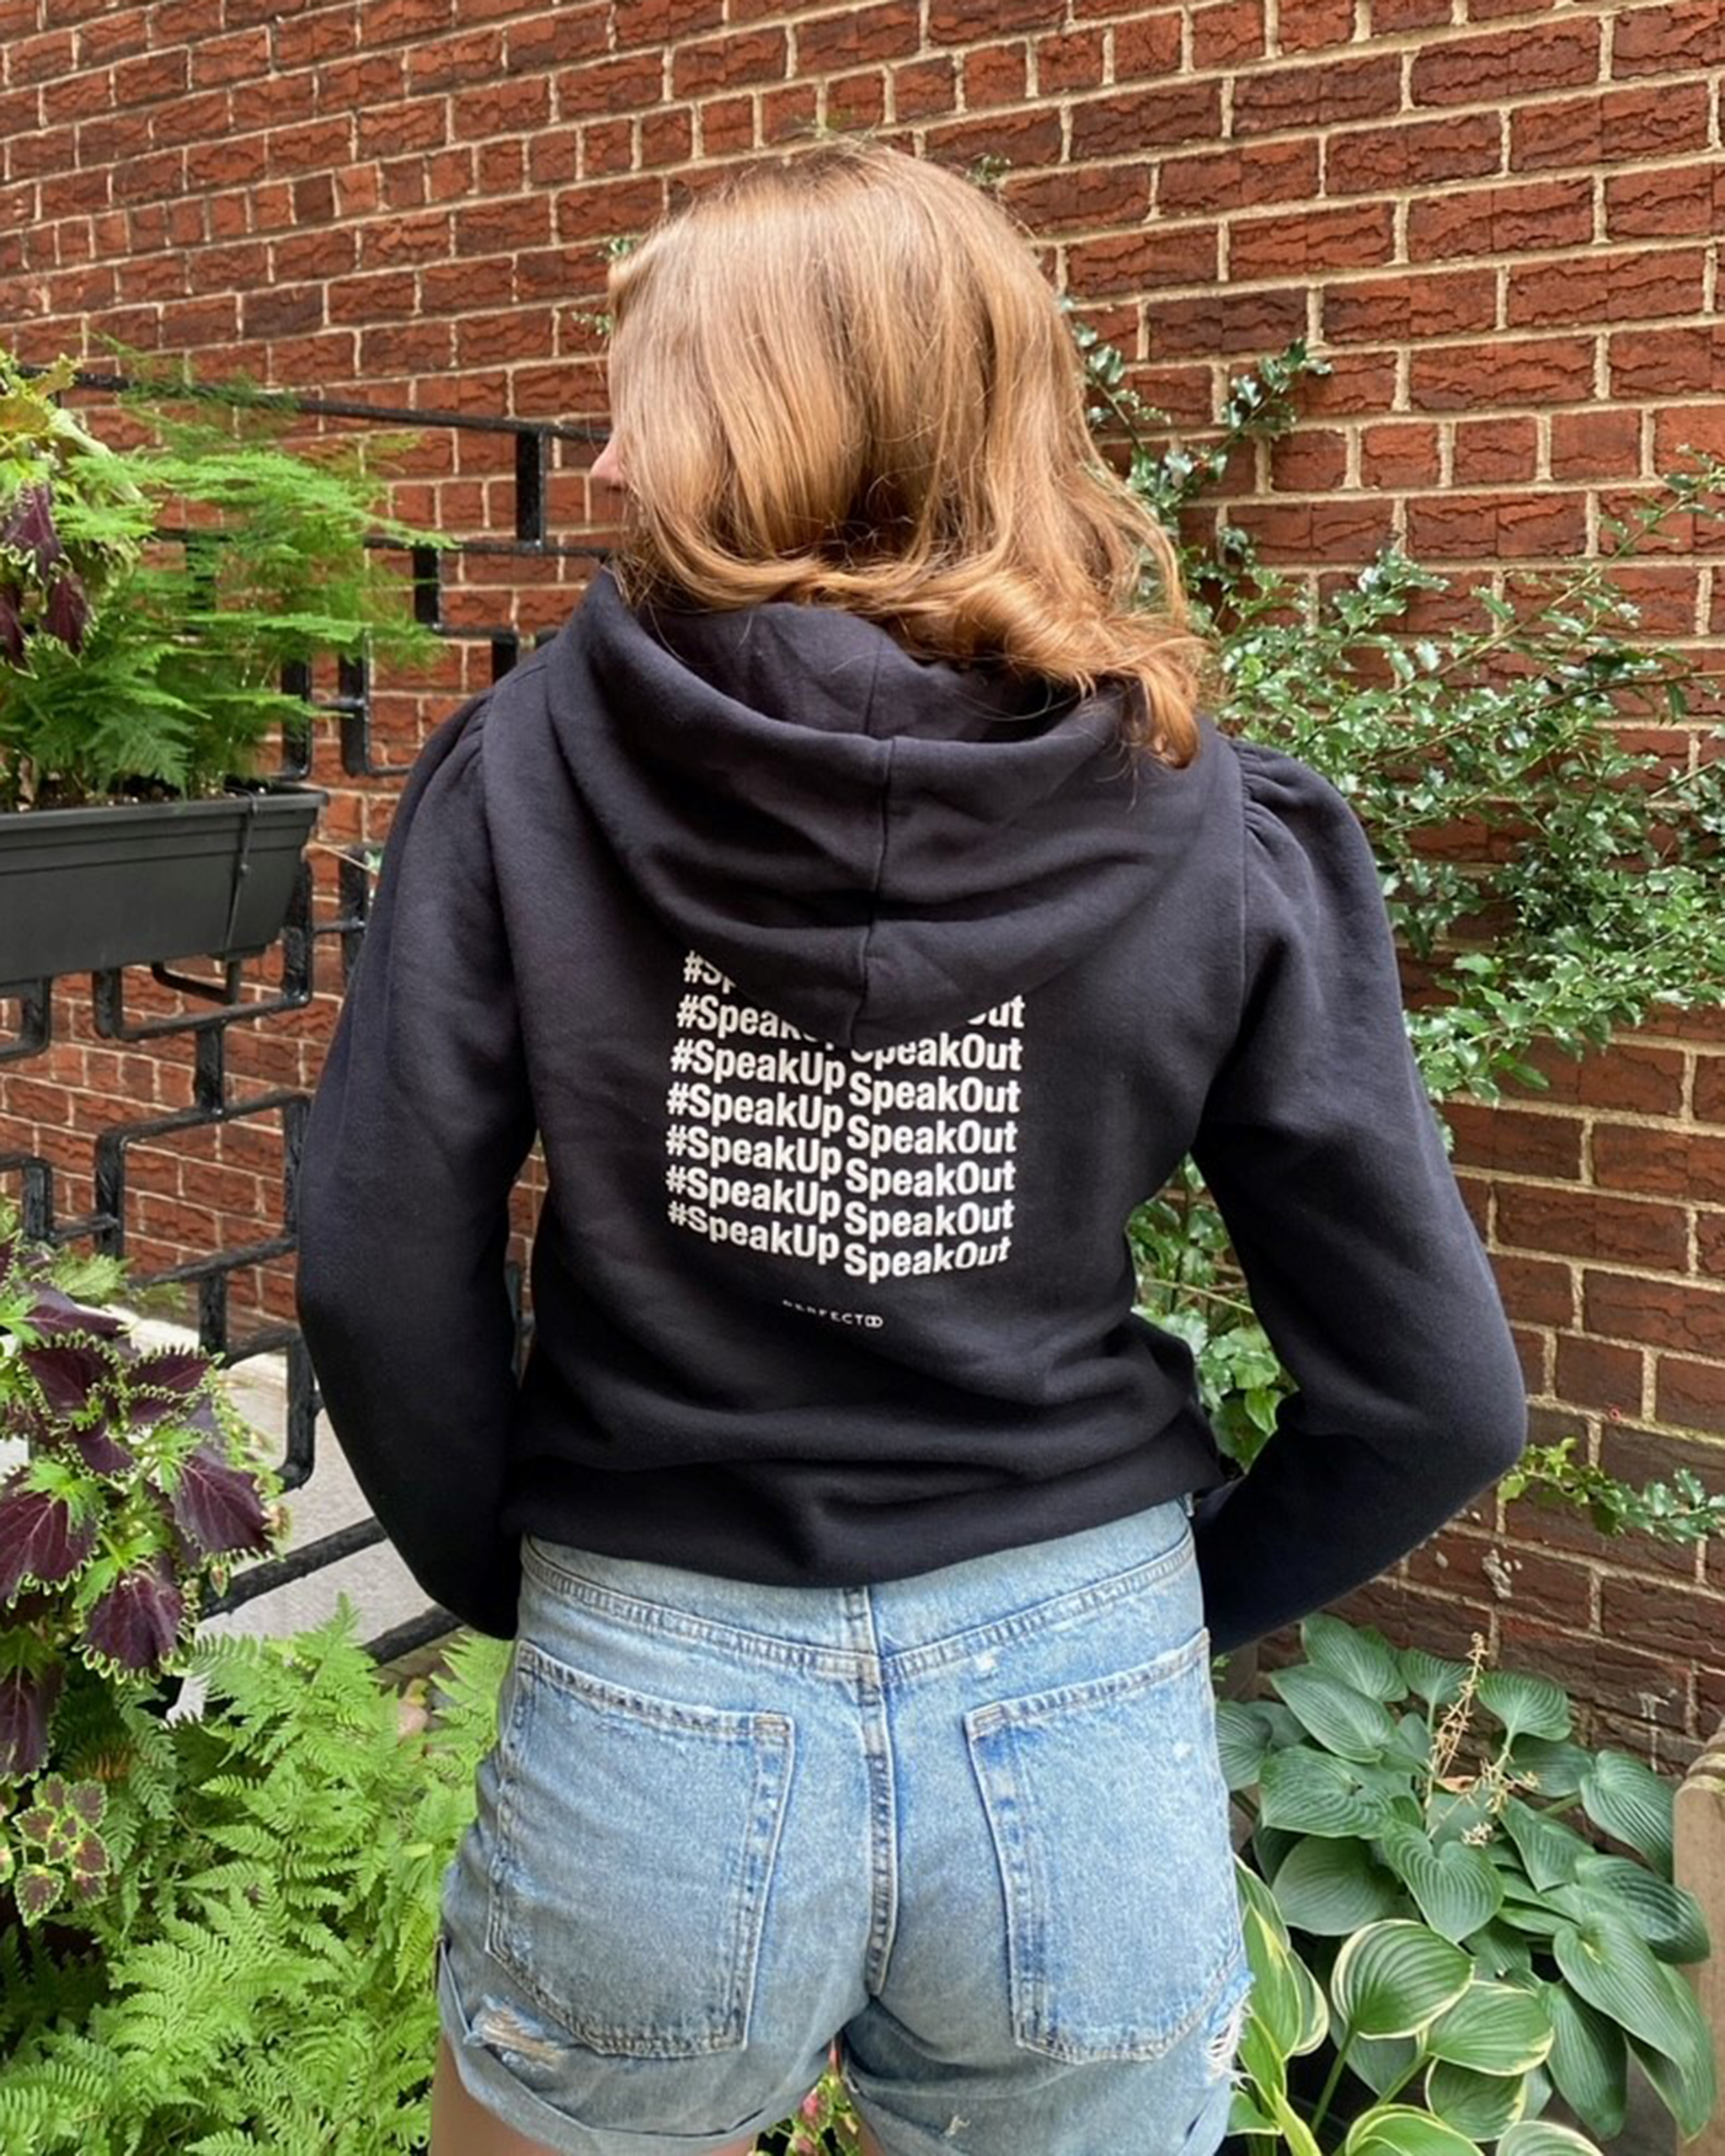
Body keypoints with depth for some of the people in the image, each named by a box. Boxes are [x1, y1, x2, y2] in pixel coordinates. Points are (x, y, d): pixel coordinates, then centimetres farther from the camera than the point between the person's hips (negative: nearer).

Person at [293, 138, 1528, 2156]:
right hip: (1089, 1739, 1)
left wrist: (510, 1575, 7)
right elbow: (1433, 1392, -6)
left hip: (646, 1717, 0)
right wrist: (1171, 1602, 11)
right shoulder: (1221, 824, -7)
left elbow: (379, 1269, -10)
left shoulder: (529, 759, -10)